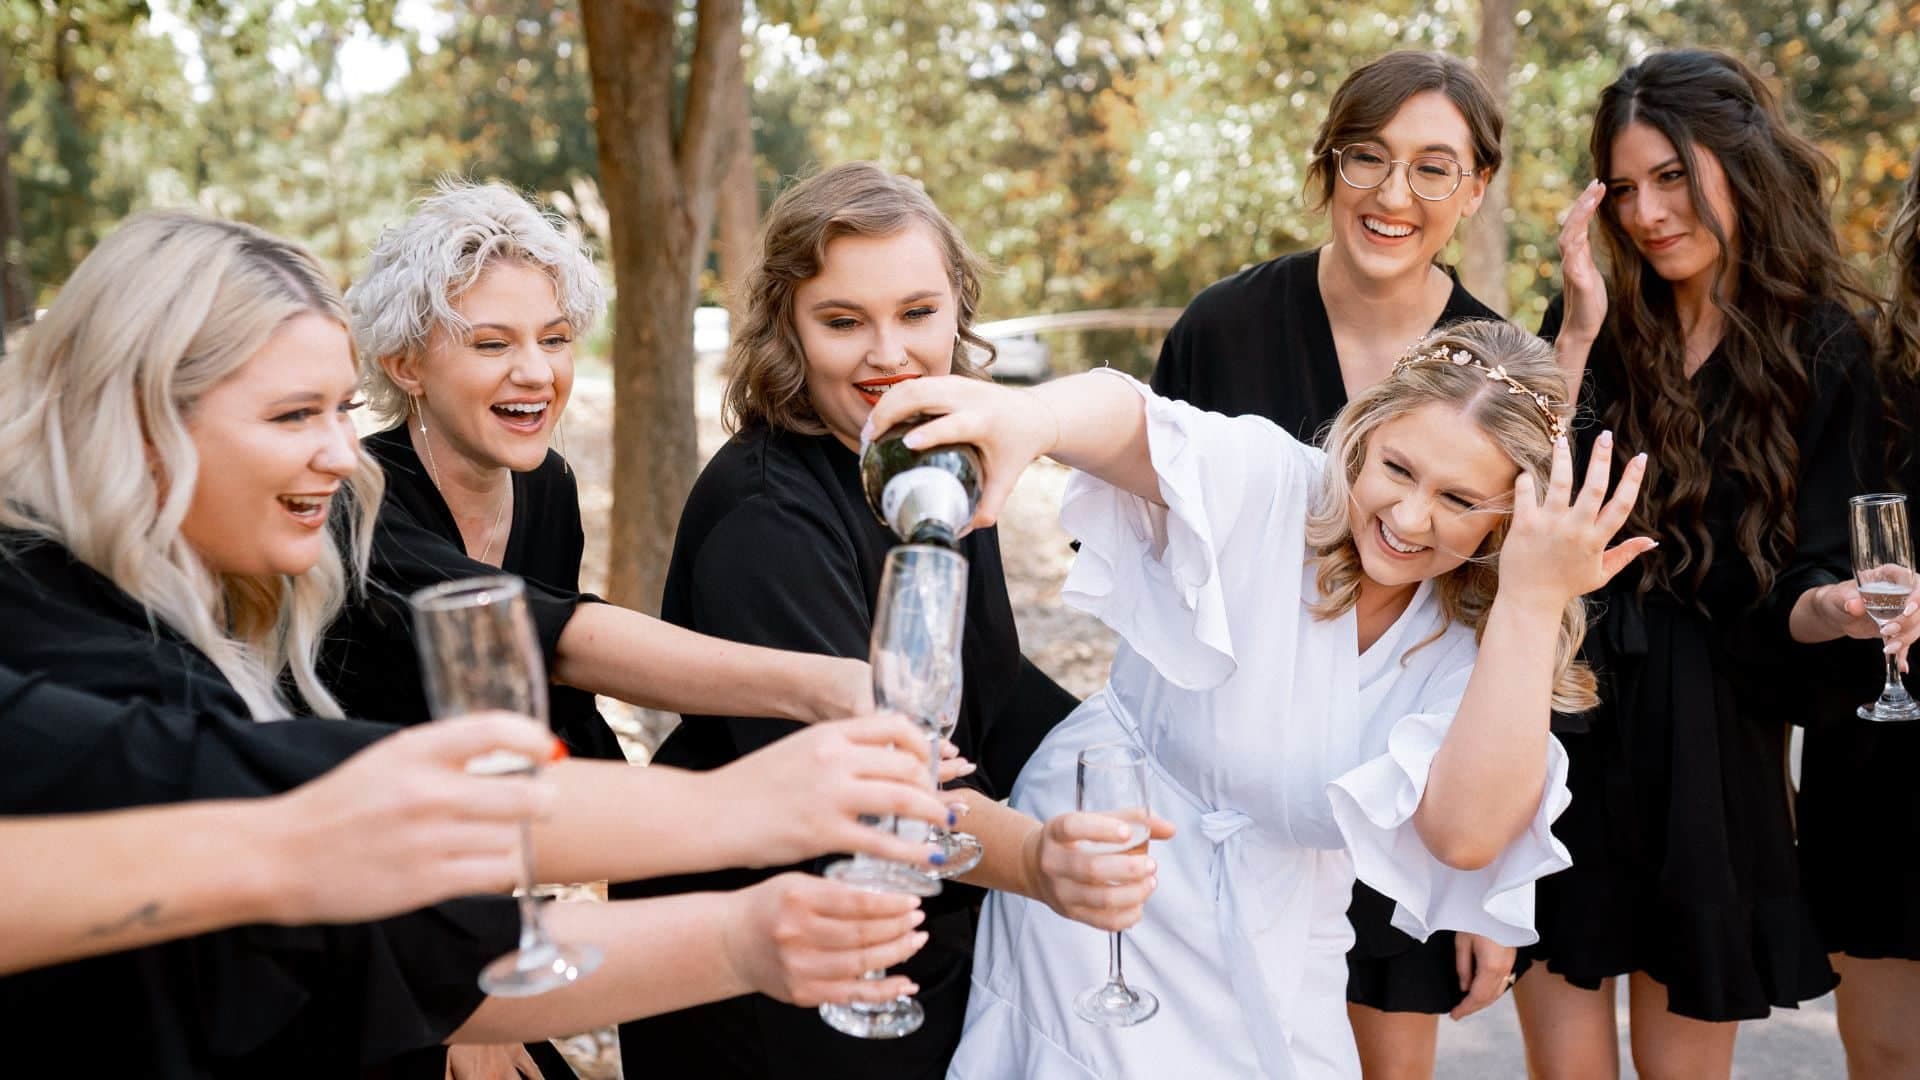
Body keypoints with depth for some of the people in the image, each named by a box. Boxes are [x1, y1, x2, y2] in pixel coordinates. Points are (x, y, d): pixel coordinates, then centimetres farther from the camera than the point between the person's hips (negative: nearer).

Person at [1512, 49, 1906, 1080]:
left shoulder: (1826, 352, -2)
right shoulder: (1593, 319, 3)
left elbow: (1786, 589, -3)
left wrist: (1841, 607, -25)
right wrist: (1578, 334, -14)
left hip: (1707, 756, -1)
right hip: (1559, 732, 1)